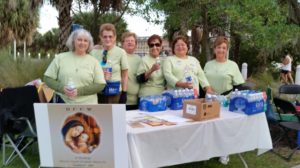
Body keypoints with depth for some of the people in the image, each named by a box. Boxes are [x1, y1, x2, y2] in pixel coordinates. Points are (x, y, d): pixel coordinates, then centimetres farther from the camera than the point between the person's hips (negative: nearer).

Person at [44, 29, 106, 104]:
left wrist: (79, 91, -15)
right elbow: (47, 78, 5)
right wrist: (62, 88, -12)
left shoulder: (93, 61, 1)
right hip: (63, 102, 1)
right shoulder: (60, 58, 5)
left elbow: (100, 85, -3)